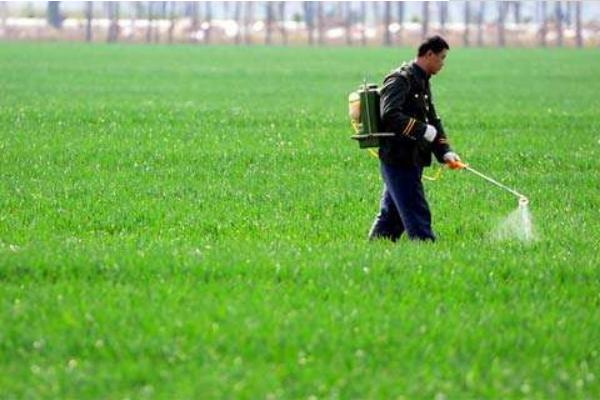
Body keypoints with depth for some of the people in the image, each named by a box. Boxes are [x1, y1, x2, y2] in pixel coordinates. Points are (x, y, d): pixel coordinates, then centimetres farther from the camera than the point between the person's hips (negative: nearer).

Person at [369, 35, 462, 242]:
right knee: (417, 214, -9)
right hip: (398, 159, -10)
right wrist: (423, 131, -21)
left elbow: (432, 120, 20)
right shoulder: (400, 79, -13)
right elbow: (390, 115, -26)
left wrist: (445, 151, 6)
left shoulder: (422, 82, 18)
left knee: (391, 214, 13)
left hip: (411, 161, 10)